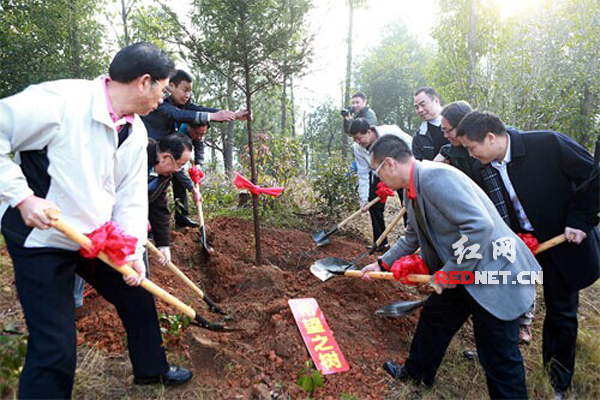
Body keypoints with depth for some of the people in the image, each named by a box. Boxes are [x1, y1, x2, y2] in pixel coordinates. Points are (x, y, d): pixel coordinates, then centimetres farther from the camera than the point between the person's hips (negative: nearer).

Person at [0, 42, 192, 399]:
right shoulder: (60, 100, -24)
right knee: (55, 349, -6)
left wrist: (134, 252, -9)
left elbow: (131, 196, 1)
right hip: (41, 239, -7)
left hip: (98, 237, 8)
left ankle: (151, 369, 43)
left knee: (138, 295, 18)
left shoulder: (136, 133, 0)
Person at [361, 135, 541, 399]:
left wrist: (449, 273, -22)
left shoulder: (435, 176, -26)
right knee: (433, 317, 23)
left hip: (496, 273, -10)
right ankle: (417, 372, 46)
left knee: (498, 358, 2)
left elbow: (480, 226, -33)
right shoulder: (412, 191, 6)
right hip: (461, 275, 10)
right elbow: (413, 236, 22)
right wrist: (382, 263, 25)